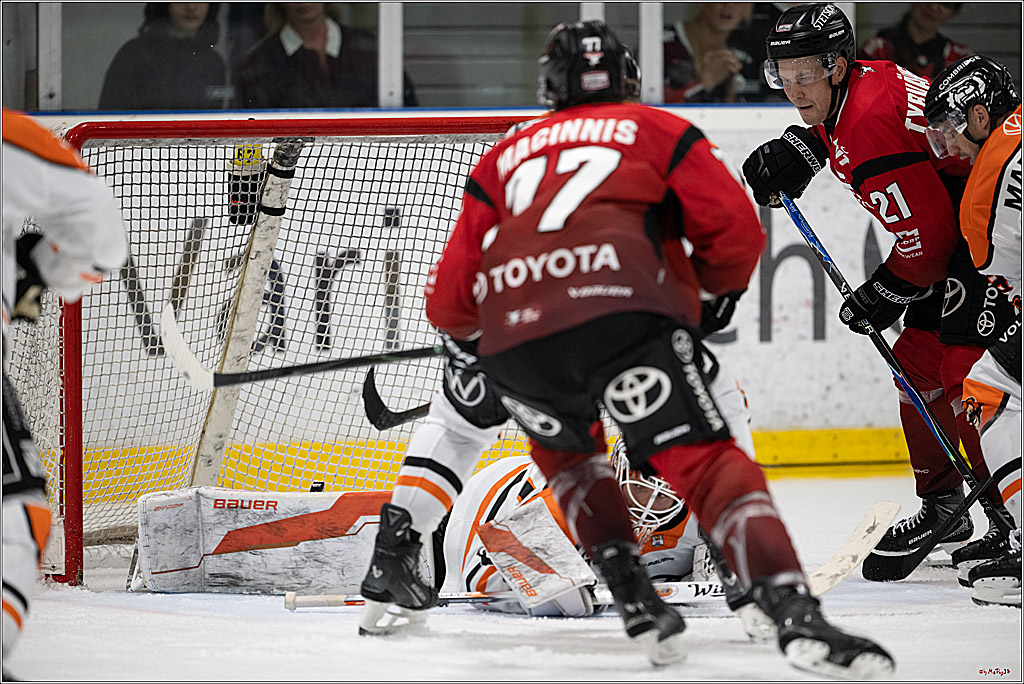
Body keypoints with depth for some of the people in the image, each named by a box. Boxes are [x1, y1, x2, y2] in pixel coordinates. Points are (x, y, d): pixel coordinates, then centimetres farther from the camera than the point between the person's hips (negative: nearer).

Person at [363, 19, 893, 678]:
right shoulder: (658, 131, 25)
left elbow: (449, 307, 29)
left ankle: (635, 598, 16)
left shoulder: (504, 156, 32)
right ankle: (796, 616, -27)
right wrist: (709, 282, 34)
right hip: (624, 311, -3)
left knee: (565, 448, 31)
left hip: (512, 328, 3)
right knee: (705, 460, -6)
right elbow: (737, 233, 13)